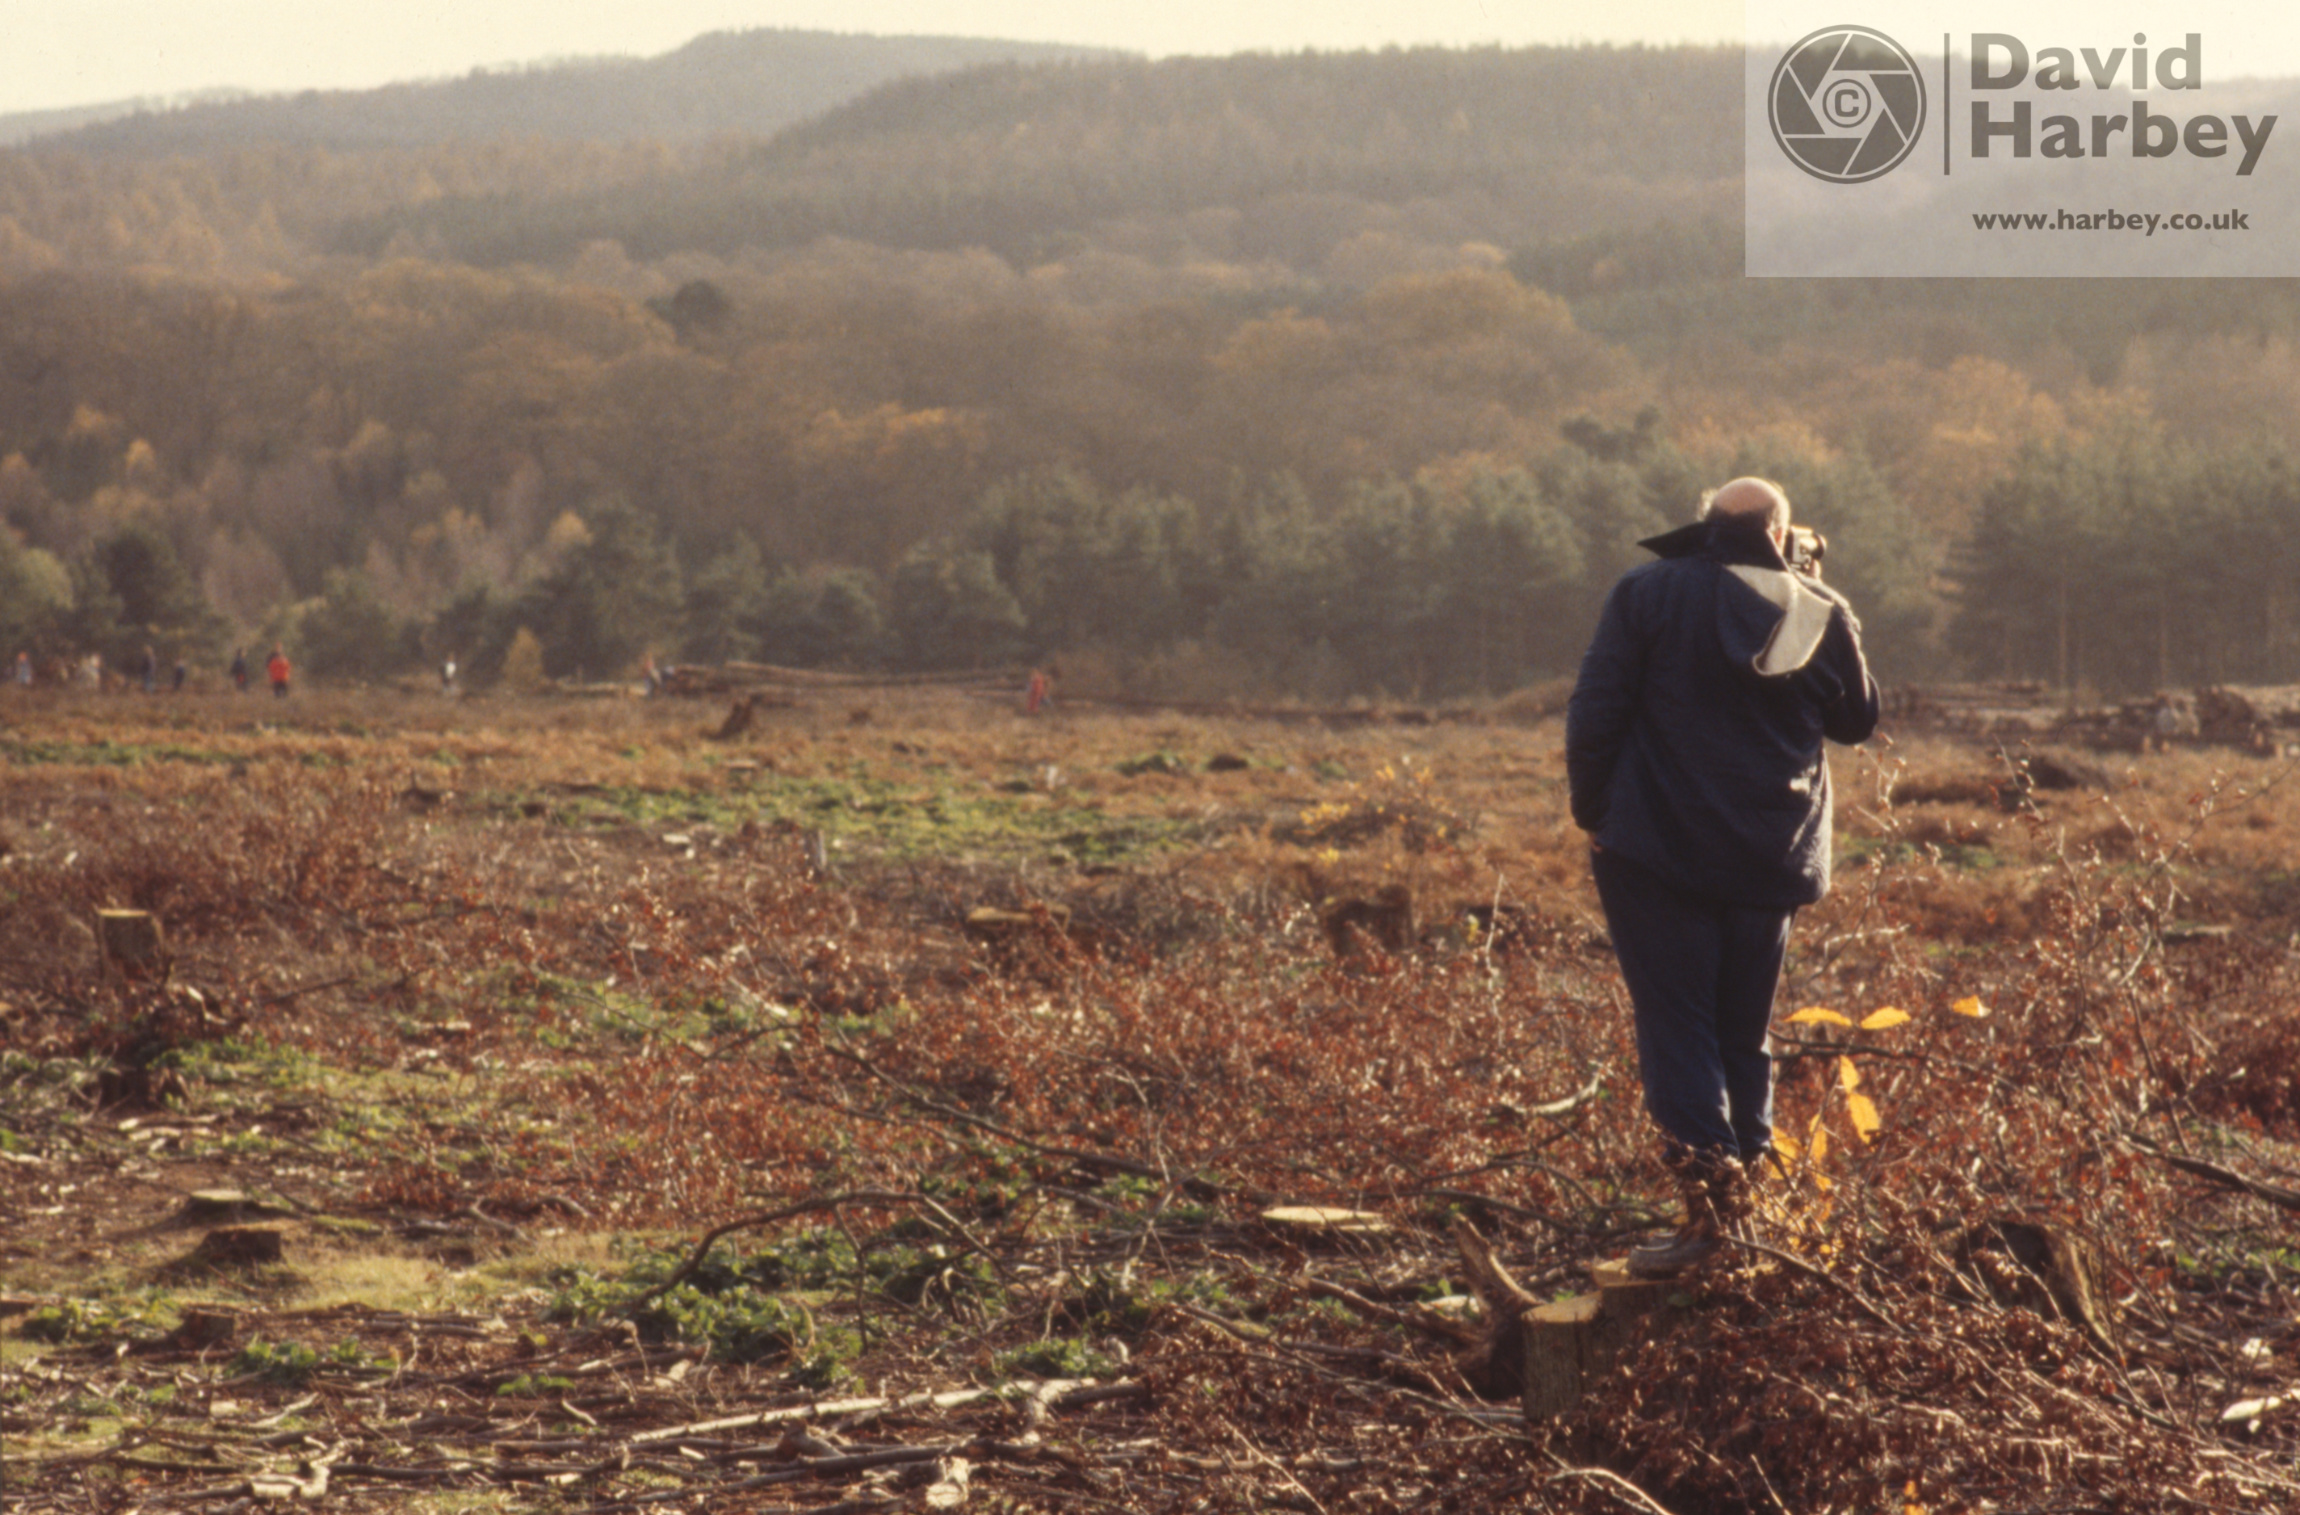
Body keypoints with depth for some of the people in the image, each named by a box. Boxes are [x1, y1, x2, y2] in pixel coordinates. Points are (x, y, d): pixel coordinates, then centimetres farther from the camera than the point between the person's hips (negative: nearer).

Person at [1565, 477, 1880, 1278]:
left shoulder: (1648, 590, -3)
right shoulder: (1821, 613, 3)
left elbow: (1596, 710, -7)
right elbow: (1857, 720, 18)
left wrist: (1592, 813, 3)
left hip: (1658, 850, -3)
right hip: (1772, 859, 3)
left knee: (1676, 1024, -4)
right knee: (1744, 1031, 15)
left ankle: (1708, 1193, -17)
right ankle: (1743, 1174, 18)